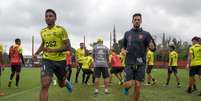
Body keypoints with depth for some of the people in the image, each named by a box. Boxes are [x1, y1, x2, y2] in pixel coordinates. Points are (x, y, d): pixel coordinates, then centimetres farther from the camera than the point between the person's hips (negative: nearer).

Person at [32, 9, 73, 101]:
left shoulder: (61, 30, -10)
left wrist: (53, 50, -26)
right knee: (44, 85, -17)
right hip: (47, 60, 2)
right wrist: (36, 53, 10)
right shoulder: (42, 31, 5)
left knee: (61, 84, 18)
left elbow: (68, 46, -14)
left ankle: (66, 82, 56)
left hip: (60, 60, -2)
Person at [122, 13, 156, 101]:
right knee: (129, 84, -8)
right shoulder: (127, 33, 9)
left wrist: (151, 46, -24)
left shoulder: (146, 34, 2)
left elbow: (153, 48, -1)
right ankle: (126, 86, 29)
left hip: (141, 64, 0)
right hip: (129, 63, 1)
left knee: (138, 86, -1)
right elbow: (123, 46, 21)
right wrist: (123, 50, -2)